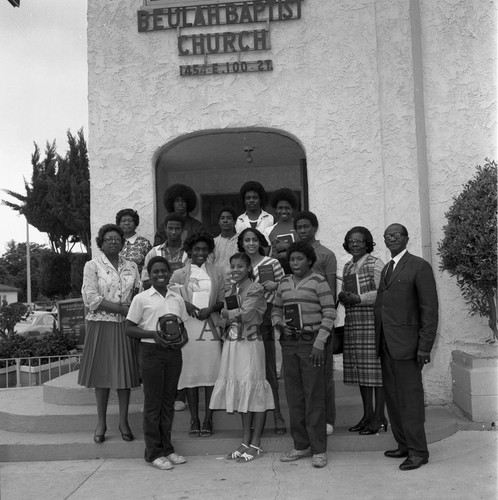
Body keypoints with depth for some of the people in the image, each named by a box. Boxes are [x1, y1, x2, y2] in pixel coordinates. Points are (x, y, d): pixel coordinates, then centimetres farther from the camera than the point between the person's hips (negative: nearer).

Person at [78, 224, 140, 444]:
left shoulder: (131, 267, 11)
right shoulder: (92, 265, 0)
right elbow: (91, 298, -10)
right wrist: (120, 308, -14)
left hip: (125, 326, 3)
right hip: (101, 326, -3)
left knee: (125, 372, 4)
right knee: (102, 372, 2)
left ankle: (124, 421, 15)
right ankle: (101, 423, 15)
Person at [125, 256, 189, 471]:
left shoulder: (177, 299, 11)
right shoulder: (141, 299, -1)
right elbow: (129, 328, -2)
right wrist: (153, 334, -16)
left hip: (173, 352, 4)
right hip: (152, 351, -4)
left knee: (169, 401, 10)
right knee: (152, 403, 1)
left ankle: (167, 448, 21)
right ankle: (154, 452, 10)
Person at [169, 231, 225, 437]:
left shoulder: (217, 273, 11)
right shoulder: (179, 274, 8)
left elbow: (223, 301, 9)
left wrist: (210, 309, -9)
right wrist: (184, 304, -12)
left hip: (211, 327, 1)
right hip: (188, 327, -1)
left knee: (211, 373, -1)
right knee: (190, 373, 1)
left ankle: (208, 419, 8)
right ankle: (194, 419, 10)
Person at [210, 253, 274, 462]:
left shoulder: (255, 289, -6)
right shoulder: (231, 291, 15)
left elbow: (245, 314, -16)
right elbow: (224, 316, 9)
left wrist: (227, 313, -7)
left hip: (250, 343, -7)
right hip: (232, 343, 7)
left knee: (254, 392, -1)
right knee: (240, 393, 11)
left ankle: (255, 444, 8)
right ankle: (245, 441, 21)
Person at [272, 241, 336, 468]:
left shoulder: (318, 281, -4)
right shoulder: (284, 284, 12)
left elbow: (329, 313, -7)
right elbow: (276, 309, 21)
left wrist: (319, 343, -12)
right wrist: (280, 324, -1)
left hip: (311, 342, -5)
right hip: (289, 343, 5)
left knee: (314, 396, -3)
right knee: (294, 396, 9)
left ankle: (319, 449, 6)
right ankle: (301, 445, 21)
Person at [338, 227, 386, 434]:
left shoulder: (375, 263, -3)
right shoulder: (347, 267, 18)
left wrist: (358, 298, -15)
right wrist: (343, 297, 1)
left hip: (373, 321, -7)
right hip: (353, 324, 7)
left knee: (375, 368, -4)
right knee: (360, 369, 10)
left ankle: (379, 417, 5)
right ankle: (367, 415, 20)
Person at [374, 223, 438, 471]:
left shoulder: (419, 266, -5)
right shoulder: (386, 269, 18)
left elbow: (430, 309, -10)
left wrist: (425, 346, -14)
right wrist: (379, 343, 9)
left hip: (406, 345, -7)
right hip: (386, 346, 7)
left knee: (410, 399, -3)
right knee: (393, 398, 10)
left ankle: (418, 451, 7)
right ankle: (404, 445, 21)